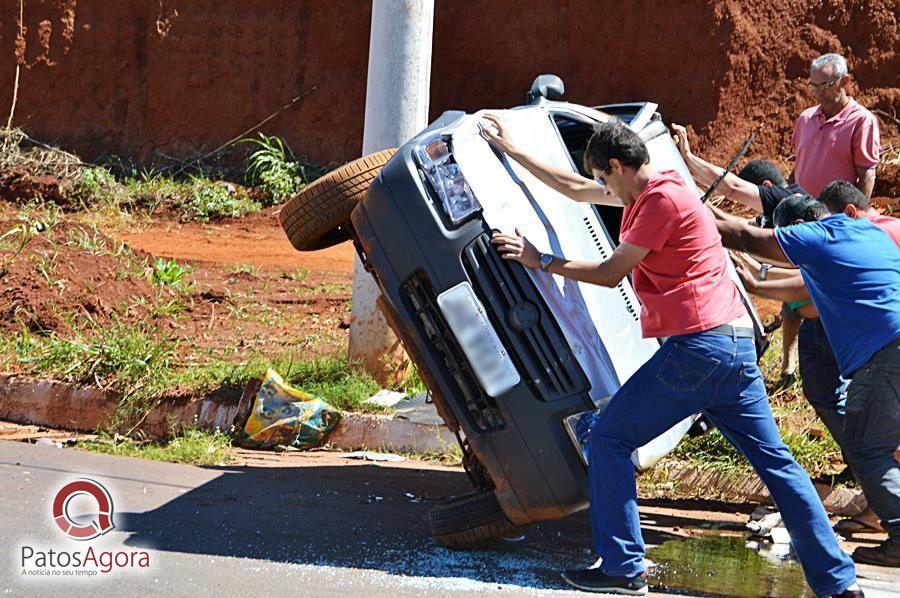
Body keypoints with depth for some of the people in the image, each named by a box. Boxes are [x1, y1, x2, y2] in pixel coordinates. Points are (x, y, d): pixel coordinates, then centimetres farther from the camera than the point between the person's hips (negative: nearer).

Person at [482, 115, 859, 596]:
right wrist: (510, 151, 34)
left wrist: (541, 262, 4)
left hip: (695, 348, -10)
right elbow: (575, 189, 30)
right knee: (775, 461, 8)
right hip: (737, 345, 10)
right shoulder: (652, 191, 19)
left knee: (608, 439, 0)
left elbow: (611, 273, -6)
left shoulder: (663, 200, -9)